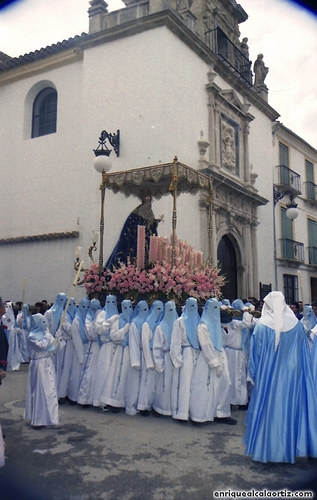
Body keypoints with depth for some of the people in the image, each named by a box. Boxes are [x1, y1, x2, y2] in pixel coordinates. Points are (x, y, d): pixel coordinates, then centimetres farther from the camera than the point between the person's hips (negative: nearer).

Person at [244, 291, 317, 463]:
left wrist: (254, 374, 7)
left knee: (269, 410, 8)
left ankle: (267, 449, 16)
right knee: (293, 408, 14)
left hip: (268, 377, -2)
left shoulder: (262, 327, -11)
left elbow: (255, 354, -6)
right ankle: (292, 447, 25)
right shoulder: (297, 326, -4)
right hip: (293, 376, 2)